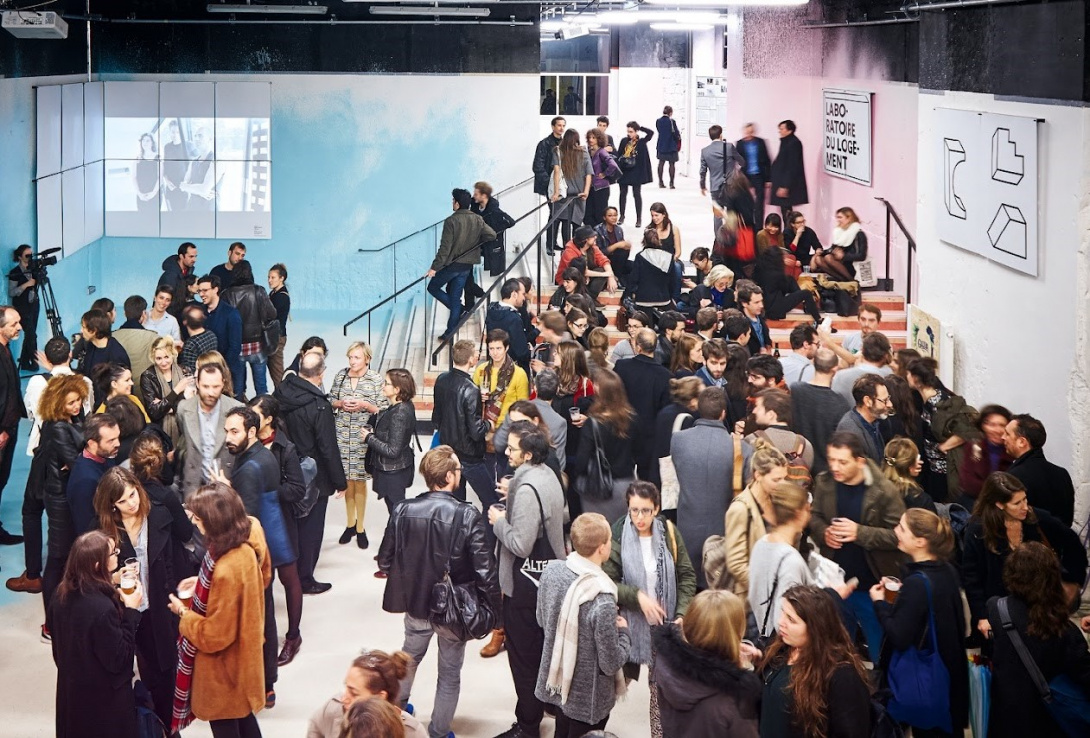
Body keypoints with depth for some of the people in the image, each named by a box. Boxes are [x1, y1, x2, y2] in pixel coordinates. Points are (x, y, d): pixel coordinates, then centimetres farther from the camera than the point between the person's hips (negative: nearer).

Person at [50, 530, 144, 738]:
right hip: (104, 699, -7)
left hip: (71, 690, 7)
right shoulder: (103, 608, -33)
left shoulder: (63, 594, -7)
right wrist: (131, 612, -21)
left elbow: (58, 650, 6)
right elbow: (118, 660, -23)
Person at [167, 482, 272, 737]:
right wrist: (203, 583, 6)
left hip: (224, 667, -8)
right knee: (242, 716, 28)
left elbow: (215, 636, -28)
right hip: (242, 649, 8)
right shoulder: (247, 539, -12)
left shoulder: (226, 570, -38)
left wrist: (183, 613, -11)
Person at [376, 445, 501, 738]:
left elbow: (384, 560, -3)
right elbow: (484, 570, -21)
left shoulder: (403, 510, -14)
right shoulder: (467, 516, -23)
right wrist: (492, 609, -6)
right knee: (449, 674, 17)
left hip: (416, 603, 3)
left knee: (409, 657, 30)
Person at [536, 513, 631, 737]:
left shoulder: (551, 571, -13)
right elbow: (611, 663, -23)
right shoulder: (601, 602, -34)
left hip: (557, 682, 6)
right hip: (588, 697, -6)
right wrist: (623, 632, -6)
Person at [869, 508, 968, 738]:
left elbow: (899, 638, -27)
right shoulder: (947, 571, -1)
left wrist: (879, 603, -14)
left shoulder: (917, 583, -27)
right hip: (949, 672, 8)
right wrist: (901, 595, 8)